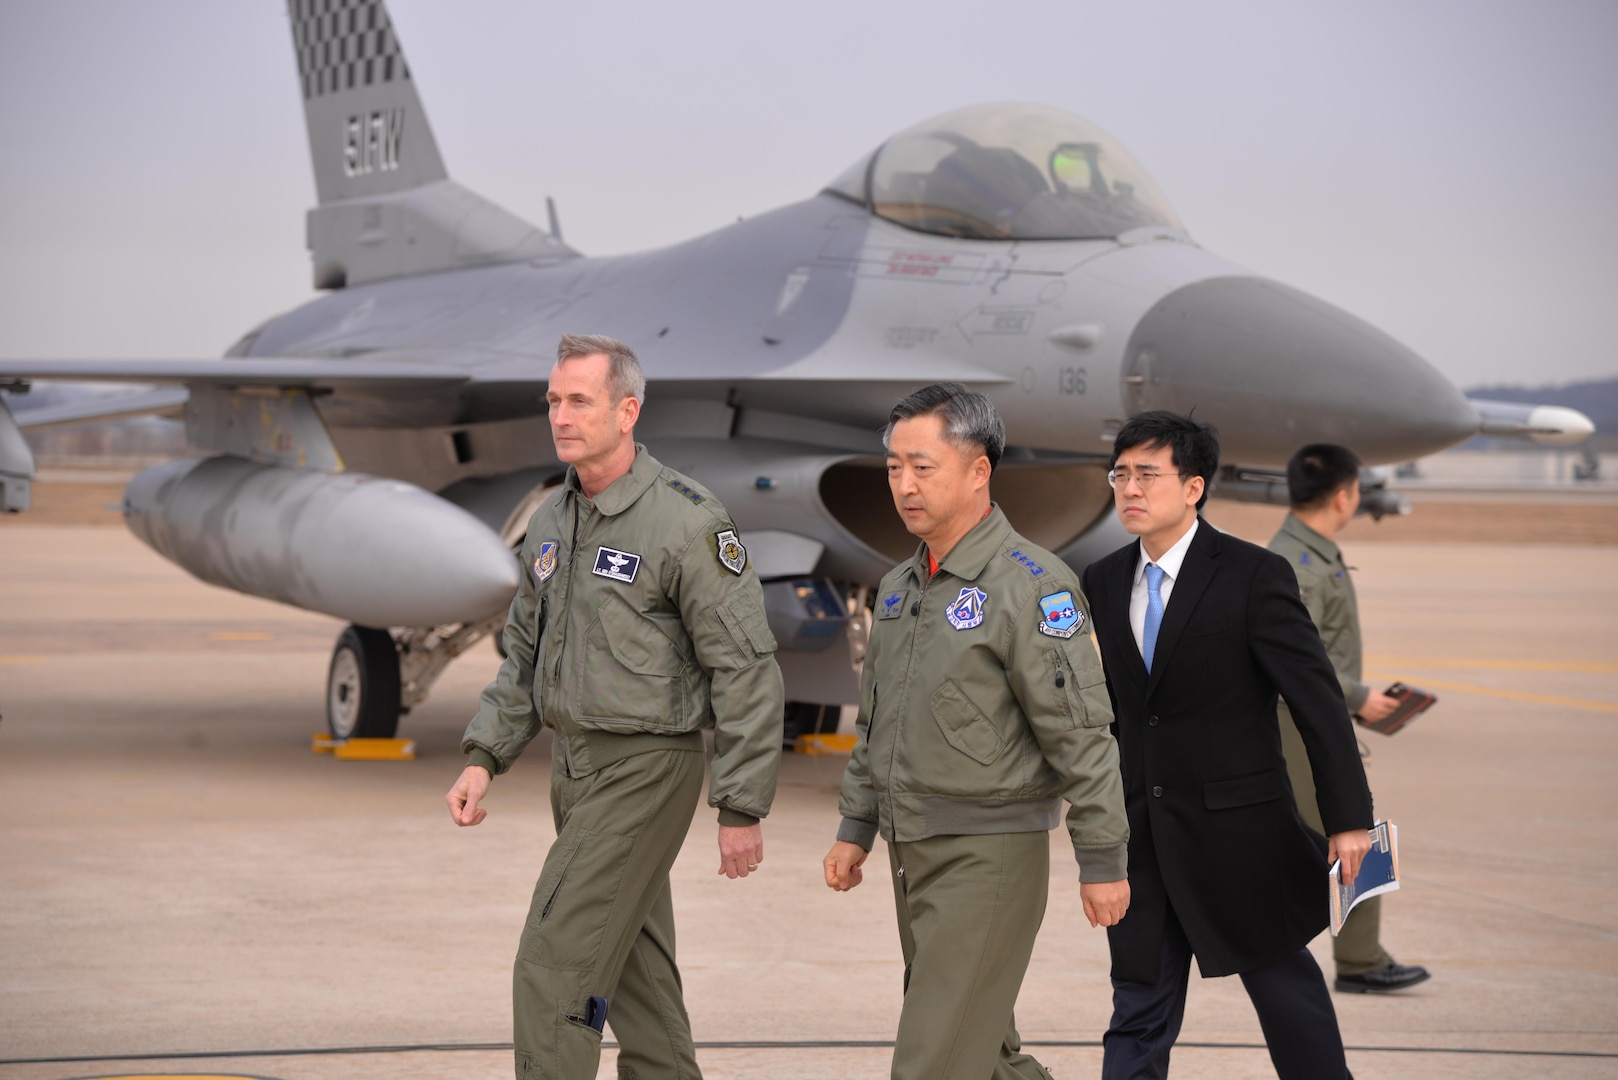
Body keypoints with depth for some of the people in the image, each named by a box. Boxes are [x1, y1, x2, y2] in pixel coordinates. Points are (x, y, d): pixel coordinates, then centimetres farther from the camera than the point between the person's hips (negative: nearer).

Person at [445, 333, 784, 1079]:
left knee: (551, 974, -12)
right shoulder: (552, 523, 9)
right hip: (576, 765, 8)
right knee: (634, 970, 14)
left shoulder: (687, 522, -15)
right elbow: (525, 655, 18)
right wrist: (484, 759, 7)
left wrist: (742, 809, -15)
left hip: (646, 771, -8)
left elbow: (745, 670, -15)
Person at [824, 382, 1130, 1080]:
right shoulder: (900, 587, 12)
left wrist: (1103, 859, -16)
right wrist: (855, 829, 19)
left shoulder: (1031, 585, -14)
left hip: (989, 854, -8)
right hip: (912, 851, 8)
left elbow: (1081, 734, -15)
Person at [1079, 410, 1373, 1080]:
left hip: (1237, 830, -4)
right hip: (1141, 837, 4)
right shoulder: (1102, 585, 6)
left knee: (1285, 988, 9)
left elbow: (1318, 699, -10)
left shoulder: (1253, 576, -10)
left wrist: (1348, 817, -12)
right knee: (1139, 1010, 7)